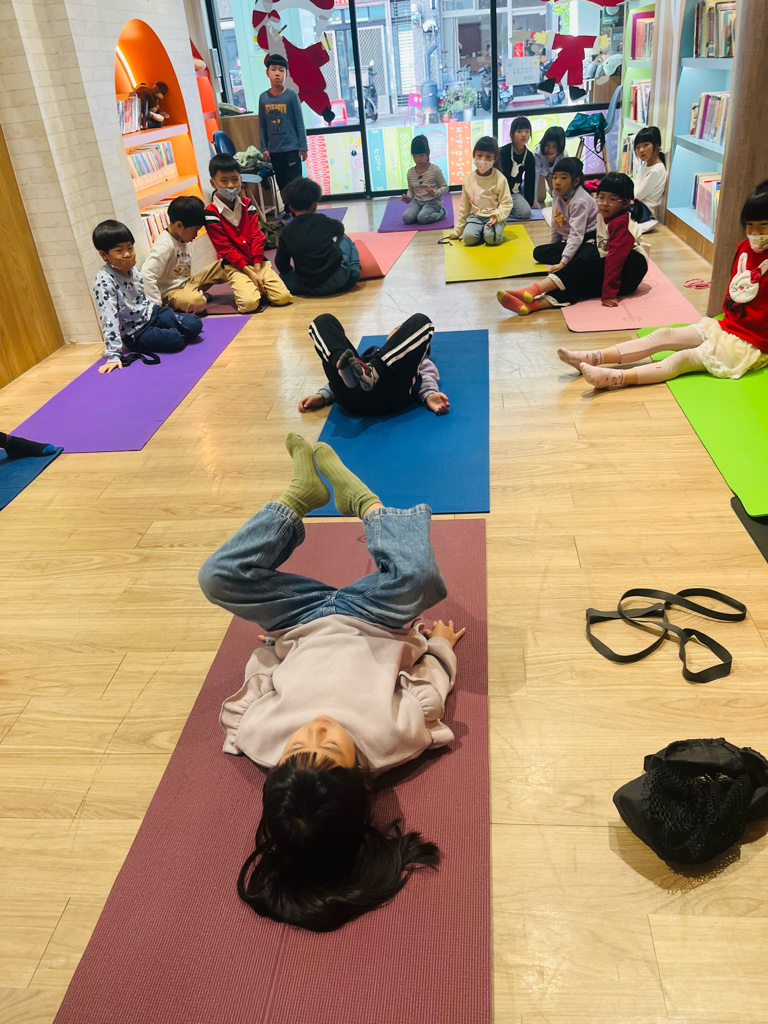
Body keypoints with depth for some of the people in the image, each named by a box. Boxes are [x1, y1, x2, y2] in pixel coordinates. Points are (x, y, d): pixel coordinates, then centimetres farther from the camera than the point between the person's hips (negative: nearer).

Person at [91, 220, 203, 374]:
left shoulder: (132, 269, -1)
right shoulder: (104, 281, -23)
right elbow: (108, 319, -28)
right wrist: (113, 355, -32)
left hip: (151, 313, 7)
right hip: (135, 333, -7)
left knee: (195, 325, -6)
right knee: (175, 340, -25)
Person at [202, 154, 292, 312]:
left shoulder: (247, 204, 6)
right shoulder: (211, 213, -8)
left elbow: (257, 236, 0)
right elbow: (226, 249, -10)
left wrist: (257, 269, -11)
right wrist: (250, 272, -16)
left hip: (258, 262, 4)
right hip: (234, 265, -4)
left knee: (283, 297, -14)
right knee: (249, 303, -27)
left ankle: (256, 288, 15)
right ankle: (245, 289, 8)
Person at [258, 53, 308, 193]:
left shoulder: (291, 96, -5)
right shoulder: (263, 97, 4)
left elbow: (299, 123, -4)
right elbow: (262, 126, 8)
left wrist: (303, 147, -7)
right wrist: (264, 148, 5)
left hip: (291, 149, -4)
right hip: (274, 150, 4)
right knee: (282, 184, 11)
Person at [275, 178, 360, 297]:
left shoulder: (287, 232, 0)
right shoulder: (322, 220, 1)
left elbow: (281, 264, 3)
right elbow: (340, 229, 25)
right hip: (338, 279, 1)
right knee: (346, 240, 25)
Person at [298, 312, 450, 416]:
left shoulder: (420, 359, 40)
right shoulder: (371, 352, 46)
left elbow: (428, 376, 17)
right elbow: (338, 381, 32)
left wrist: (429, 395, -7)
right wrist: (322, 396, 12)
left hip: (390, 394, -2)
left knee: (420, 321, -7)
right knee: (324, 321, 2)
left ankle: (372, 370, -31)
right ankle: (342, 364, -34)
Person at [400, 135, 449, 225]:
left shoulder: (435, 169, -7)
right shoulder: (410, 172, 5)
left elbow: (445, 187, -3)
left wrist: (435, 193, -23)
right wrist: (408, 198, -8)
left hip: (433, 202, -4)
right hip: (417, 201, 4)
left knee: (422, 218, -32)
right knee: (406, 218, -24)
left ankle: (441, 213, -3)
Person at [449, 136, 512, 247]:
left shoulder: (500, 179, -6)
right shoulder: (469, 179, 3)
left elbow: (506, 203, -4)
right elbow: (464, 206, 10)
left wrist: (497, 215, -25)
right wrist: (458, 230, 11)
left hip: (494, 216, -2)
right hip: (475, 215, 3)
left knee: (491, 238, -32)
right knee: (468, 238, -26)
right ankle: (483, 231, 6)